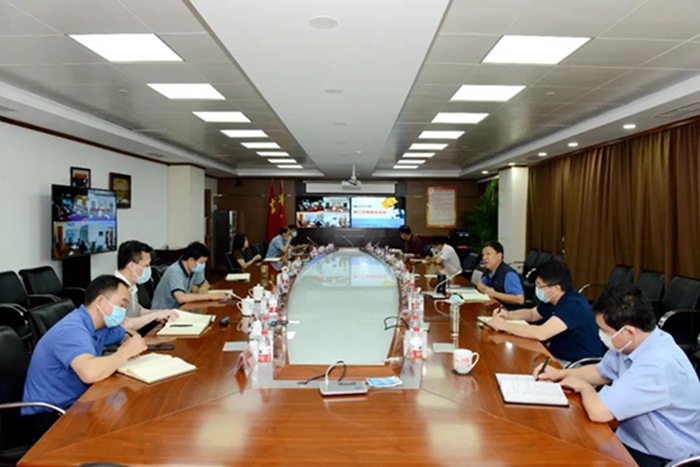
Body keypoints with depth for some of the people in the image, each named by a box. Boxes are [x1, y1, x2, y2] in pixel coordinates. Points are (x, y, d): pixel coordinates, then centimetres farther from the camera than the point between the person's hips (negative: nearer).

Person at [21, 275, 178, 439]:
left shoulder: (100, 324, 0)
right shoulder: (72, 330, -27)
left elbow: (127, 336, 16)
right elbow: (90, 373, -45)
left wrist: (128, 347, -9)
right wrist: (126, 351, -28)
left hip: (75, 403, 8)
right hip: (48, 414, -8)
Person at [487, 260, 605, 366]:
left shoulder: (573, 305, -27)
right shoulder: (552, 300, 1)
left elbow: (541, 333, -37)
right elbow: (531, 314, 20)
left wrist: (504, 325, -28)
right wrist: (508, 315, -1)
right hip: (558, 356, 8)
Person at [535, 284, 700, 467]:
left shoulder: (657, 364, -33)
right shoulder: (632, 342, -4)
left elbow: (598, 411, -35)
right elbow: (602, 371, 16)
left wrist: (584, 386, -14)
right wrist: (561, 374, 2)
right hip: (635, 442, 7)